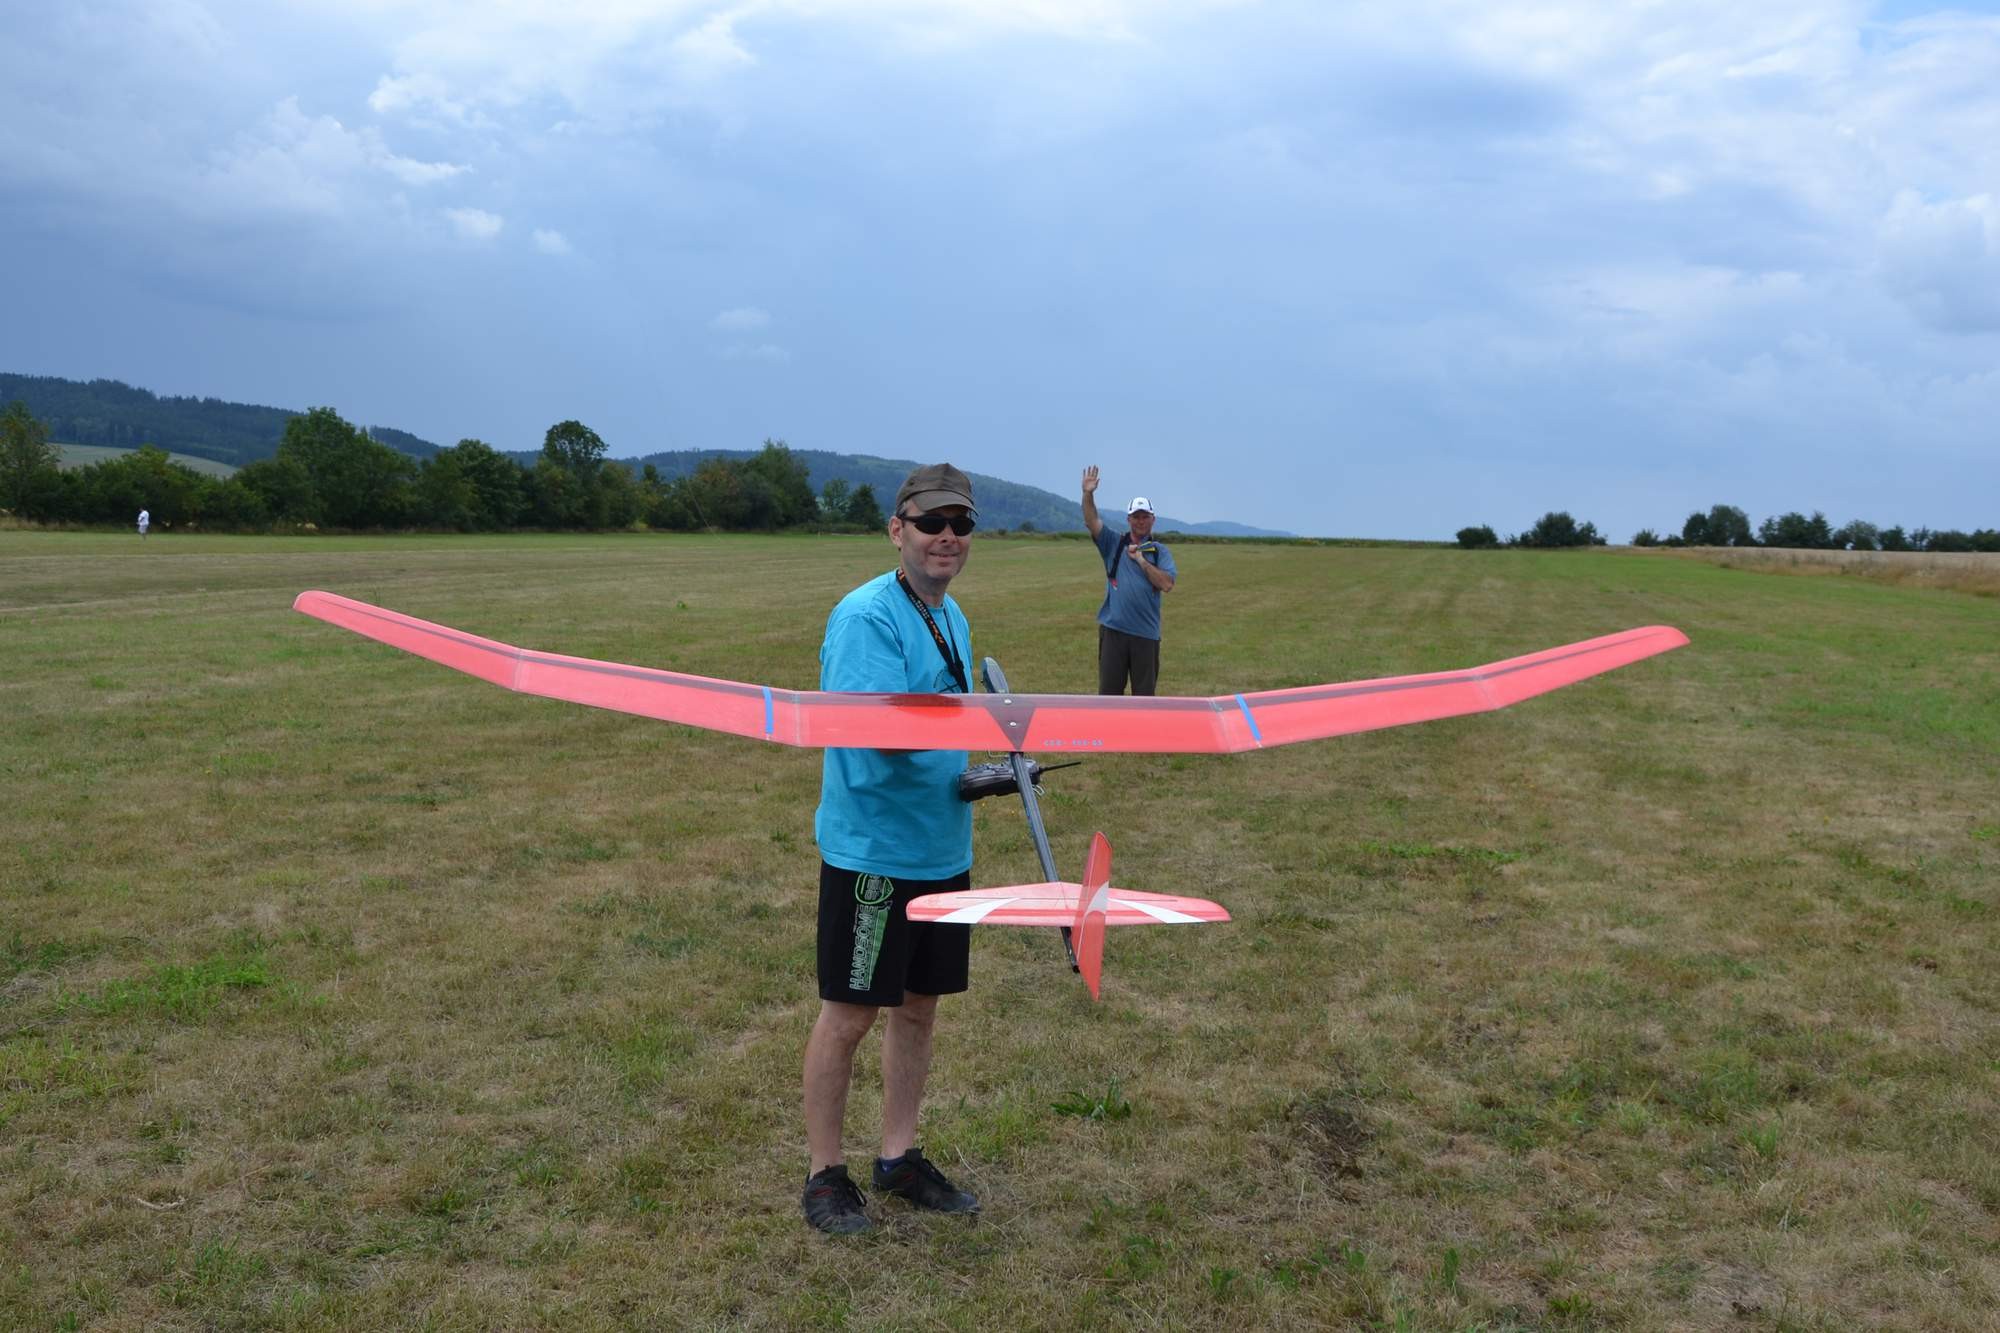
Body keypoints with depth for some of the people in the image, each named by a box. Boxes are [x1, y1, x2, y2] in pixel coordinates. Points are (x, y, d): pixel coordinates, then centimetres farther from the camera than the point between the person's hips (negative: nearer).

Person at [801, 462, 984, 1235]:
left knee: (918, 1006, 17)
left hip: (941, 847, 8)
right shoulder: (867, 615, -17)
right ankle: (824, 1174, 21)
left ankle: (899, 1158, 33)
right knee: (847, 1014, 4)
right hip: (870, 847, -8)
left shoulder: (950, 618, 10)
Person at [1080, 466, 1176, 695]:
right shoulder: (1114, 543, 9)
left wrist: (1141, 560, -9)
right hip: (1113, 628, 0)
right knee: (1109, 689, 3)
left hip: (1146, 632, 0)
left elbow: (1167, 585, -8)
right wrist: (1088, 494, -20)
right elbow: (1092, 521, -6)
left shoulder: (1160, 552, 6)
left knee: (1145, 692, 6)